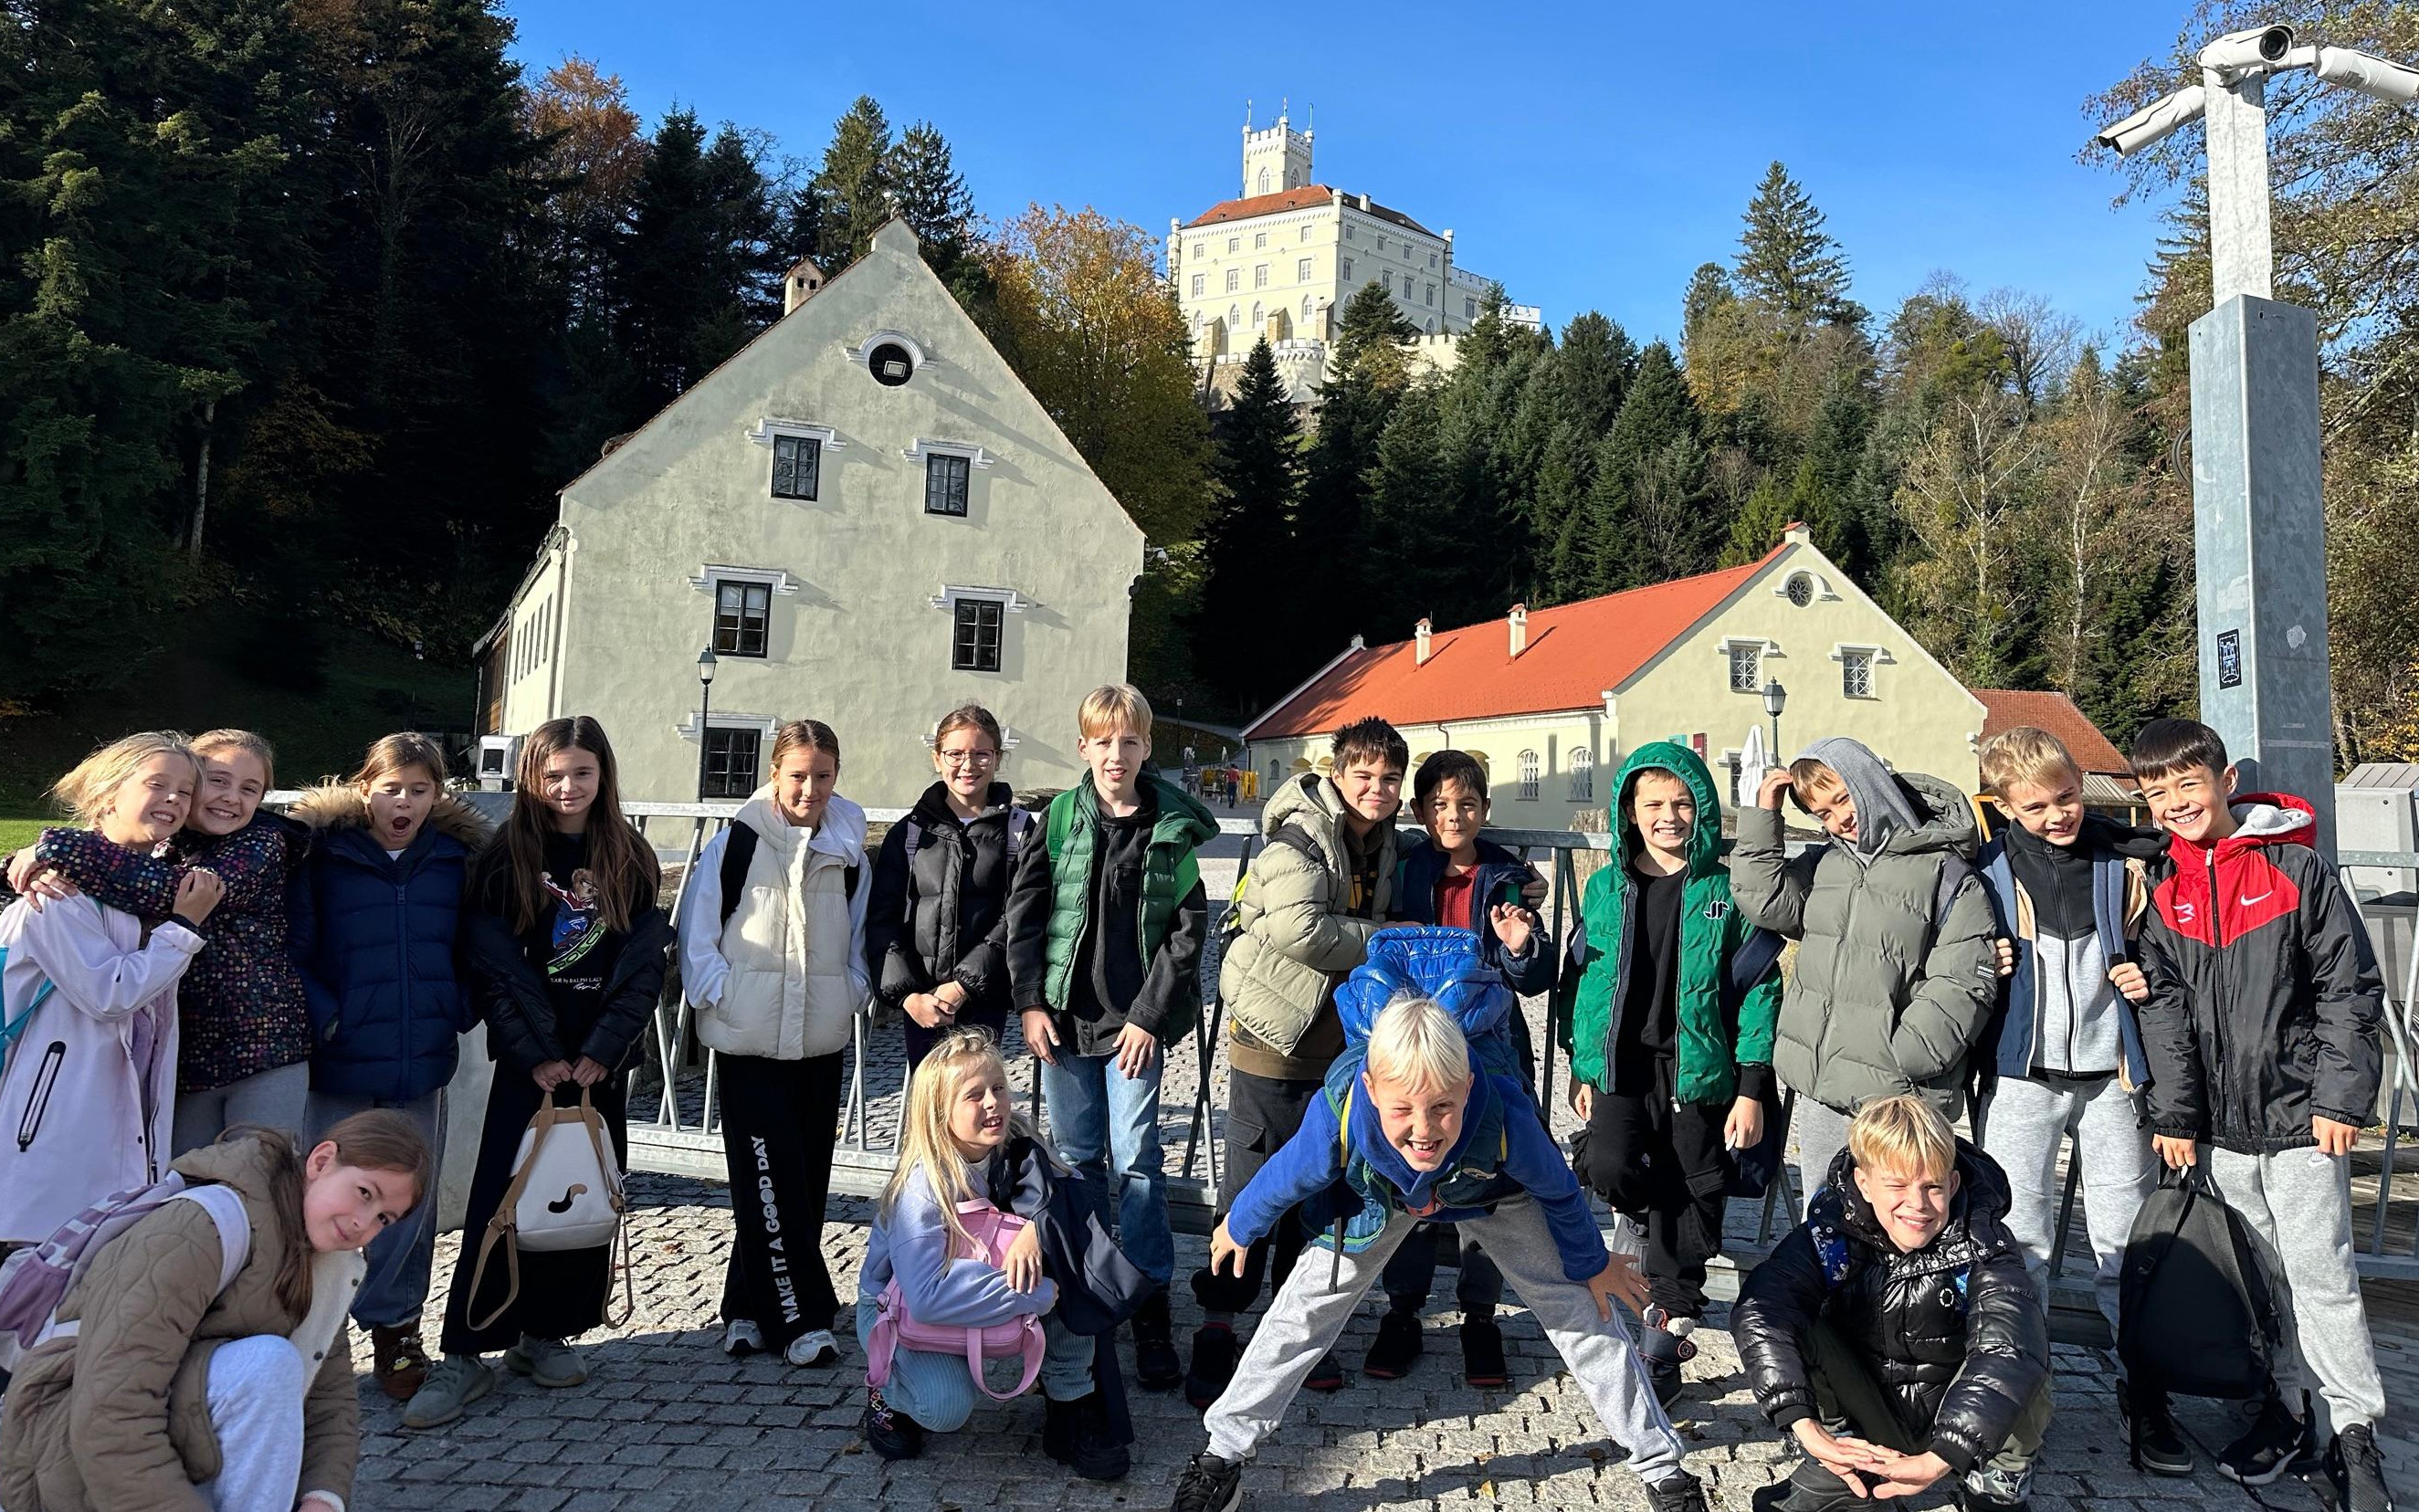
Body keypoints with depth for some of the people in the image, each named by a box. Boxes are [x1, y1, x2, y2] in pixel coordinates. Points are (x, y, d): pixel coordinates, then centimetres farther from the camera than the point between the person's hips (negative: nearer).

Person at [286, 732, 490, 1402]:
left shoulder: (457, 858, 2)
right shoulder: (323, 855, -6)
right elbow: (292, 949, -6)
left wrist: (459, 1011, -2)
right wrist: (323, 1018, -14)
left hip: (422, 1067, 2)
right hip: (339, 1064, -2)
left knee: (410, 1202, 9)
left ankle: (396, 1326, 25)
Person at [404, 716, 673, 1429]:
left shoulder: (631, 858, 5)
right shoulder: (506, 856, -1)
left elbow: (643, 964, 2)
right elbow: (493, 967, -5)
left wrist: (600, 1051, -8)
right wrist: (538, 1055, -12)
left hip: (600, 1061, 2)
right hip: (529, 1060, -2)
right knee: (500, 1201, -3)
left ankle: (545, 1333, 22)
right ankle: (465, 1354, 6)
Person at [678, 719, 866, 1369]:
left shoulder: (848, 850, 5)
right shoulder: (737, 842, -6)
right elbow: (696, 931, -2)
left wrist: (849, 994, 4)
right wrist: (721, 997, -8)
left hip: (821, 1040, 4)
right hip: (750, 1040, -4)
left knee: (807, 1181, 8)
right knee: (771, 1178, -6)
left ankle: (751, 1307, 23)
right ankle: (803, 1318, 4)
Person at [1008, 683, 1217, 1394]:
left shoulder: (1172, 827, -3)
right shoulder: (1060, 817, 2)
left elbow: (1188, 929, -4)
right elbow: (1024, 911, 3)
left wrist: (1150, 1015, -8)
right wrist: (1031, 1001, -4)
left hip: (1137, 1017, -2)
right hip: (1065, 1012, 2)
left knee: (1136, 1159, -2)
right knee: (1077, 1157, 11)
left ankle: (1150, 1307, 8)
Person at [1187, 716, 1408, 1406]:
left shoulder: (1387, 849, 11)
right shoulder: (1301, 835, -13)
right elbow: (1300, 928, -27)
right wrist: (1385, 936, -16)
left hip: (1342, 1045, 7)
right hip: (1274, 1043, -7)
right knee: (1253, 1190, 0)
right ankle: (1216, 1332, 12)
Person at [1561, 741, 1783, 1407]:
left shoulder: (1727, 890, -2)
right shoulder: (1606, 888, 7)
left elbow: (1760, 989, -3)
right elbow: (1587, 979, 13)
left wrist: (1753, 1087, -7)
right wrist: (1581, 1066, 11)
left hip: (1699, 1068, -2)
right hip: (1621, 1061, 2)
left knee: (1693, 1202, 2)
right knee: (1609, 1168, -19)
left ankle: (1664, 1341, 18)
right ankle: (1665, 1238, 16)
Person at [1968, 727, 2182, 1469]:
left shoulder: (2127, 858, 1)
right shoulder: (1986, 867, -3)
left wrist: (2150, 977, -5)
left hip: (2109, 1074, 1)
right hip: (2020, 1075, -1)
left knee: (2127, 1239, 8)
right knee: (2017, 1238, 5)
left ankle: (2146, 1389, 22)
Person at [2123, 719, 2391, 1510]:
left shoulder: (2296, 867, -5)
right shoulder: (2162, 890, 5)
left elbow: (2350, 986, -4)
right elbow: (2163, 1007, 4)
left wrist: (2341, 1095, -9)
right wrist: (2175, 1113, 0)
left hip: (2300, 1113, -4)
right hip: (2222, 1121, 4)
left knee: (2320, 1272, -3)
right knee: (2266, 1274, 13)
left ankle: (2352, 1432, 10)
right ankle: (2294, 1402, 26)